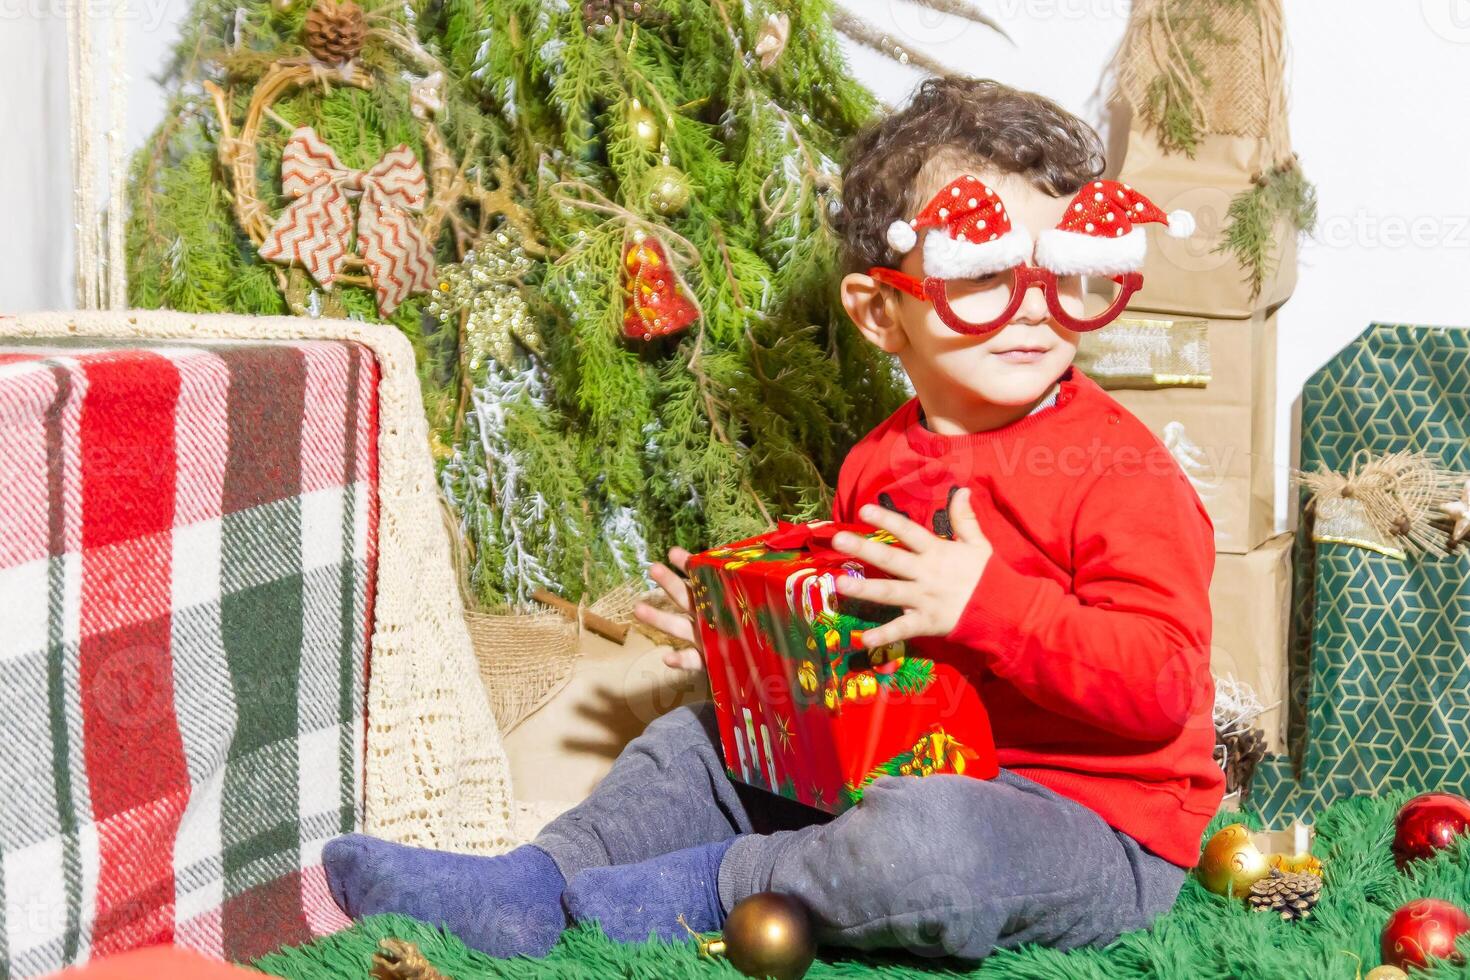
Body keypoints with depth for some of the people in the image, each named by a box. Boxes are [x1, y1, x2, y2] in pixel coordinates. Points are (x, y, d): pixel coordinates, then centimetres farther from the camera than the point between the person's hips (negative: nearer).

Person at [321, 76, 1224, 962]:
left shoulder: (1122, 471, -16)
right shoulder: (879, 465, 8)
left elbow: (1162, 683, -25)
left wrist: (986, 604, -33)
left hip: (1097, 823, -7)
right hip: (906, 771, 8)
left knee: (921, 836, -38)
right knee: (700, 740, 14)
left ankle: (716, 888, -12)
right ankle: (533, 885, 3)